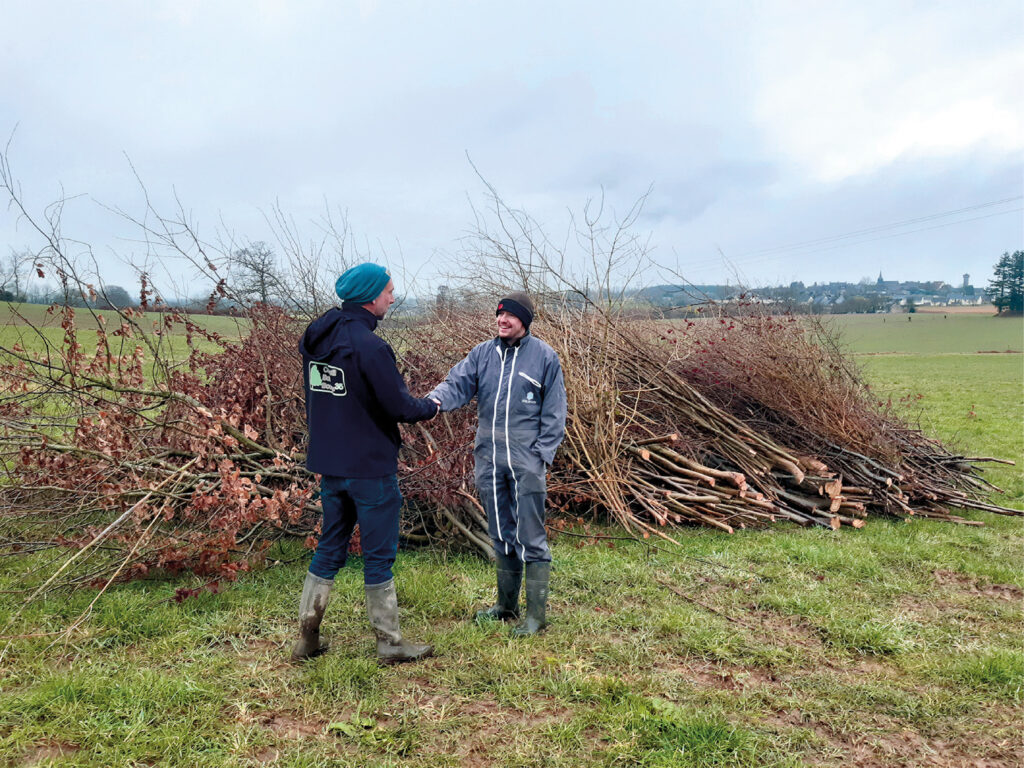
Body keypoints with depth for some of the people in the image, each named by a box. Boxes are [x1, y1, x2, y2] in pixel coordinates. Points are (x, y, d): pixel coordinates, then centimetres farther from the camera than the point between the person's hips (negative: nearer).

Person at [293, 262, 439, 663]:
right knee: (379, 554, 5)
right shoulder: (369, 345, -21)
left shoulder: (315, 338, 5)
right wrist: (431, 406, 2)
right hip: (370, 466, -7)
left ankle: (307, 638, 24)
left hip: (328, 463, 7)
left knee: (330, 547, 18)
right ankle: (390, 642, 18)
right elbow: (400, 406, -17)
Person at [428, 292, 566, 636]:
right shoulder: (482, 354, 8)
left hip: (526, 462, -4)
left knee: (530, 539, -2)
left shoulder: (544, 356, -2)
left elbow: (554, 413, -1)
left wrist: (542, 454, -8)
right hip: (489, 460, 5)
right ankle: (507, 605, 30)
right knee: (501, 536, 16)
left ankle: (536, 614, 10)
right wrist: (435, 400, -24)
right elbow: (458, 384, -2)